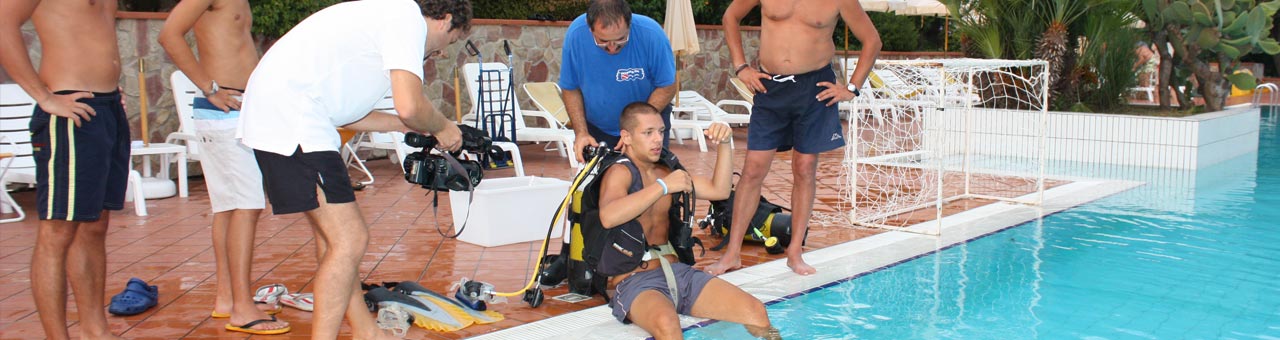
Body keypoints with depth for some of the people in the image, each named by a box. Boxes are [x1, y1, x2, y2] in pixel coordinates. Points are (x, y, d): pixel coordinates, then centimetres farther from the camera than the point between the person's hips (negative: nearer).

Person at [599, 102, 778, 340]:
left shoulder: (663, 171, 18)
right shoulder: (620, 172, -5)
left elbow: (719, 190, 16)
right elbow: (608, 217, -26)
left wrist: (724, 144, 3)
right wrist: (663, 186, -23)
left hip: (678, 272, 7)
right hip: (635, 280, -7)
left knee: (756, 312, -12)